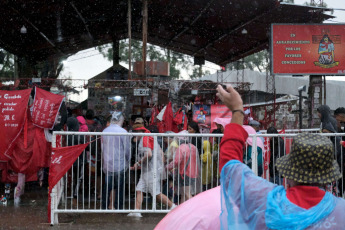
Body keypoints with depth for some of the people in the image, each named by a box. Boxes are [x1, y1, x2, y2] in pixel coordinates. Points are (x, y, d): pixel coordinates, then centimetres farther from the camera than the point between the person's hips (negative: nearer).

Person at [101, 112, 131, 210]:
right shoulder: (123, 132, -11)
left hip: (107, 165, 4)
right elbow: (127, 149, -6)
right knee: (119, 188, 5)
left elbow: (102, 148, 11)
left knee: (107, 188, 10)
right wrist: (127, 162, 9)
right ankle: (118, 208, 9)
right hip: (119, 165, -4)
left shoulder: (104, 131, 3)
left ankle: (105, 207, 14)